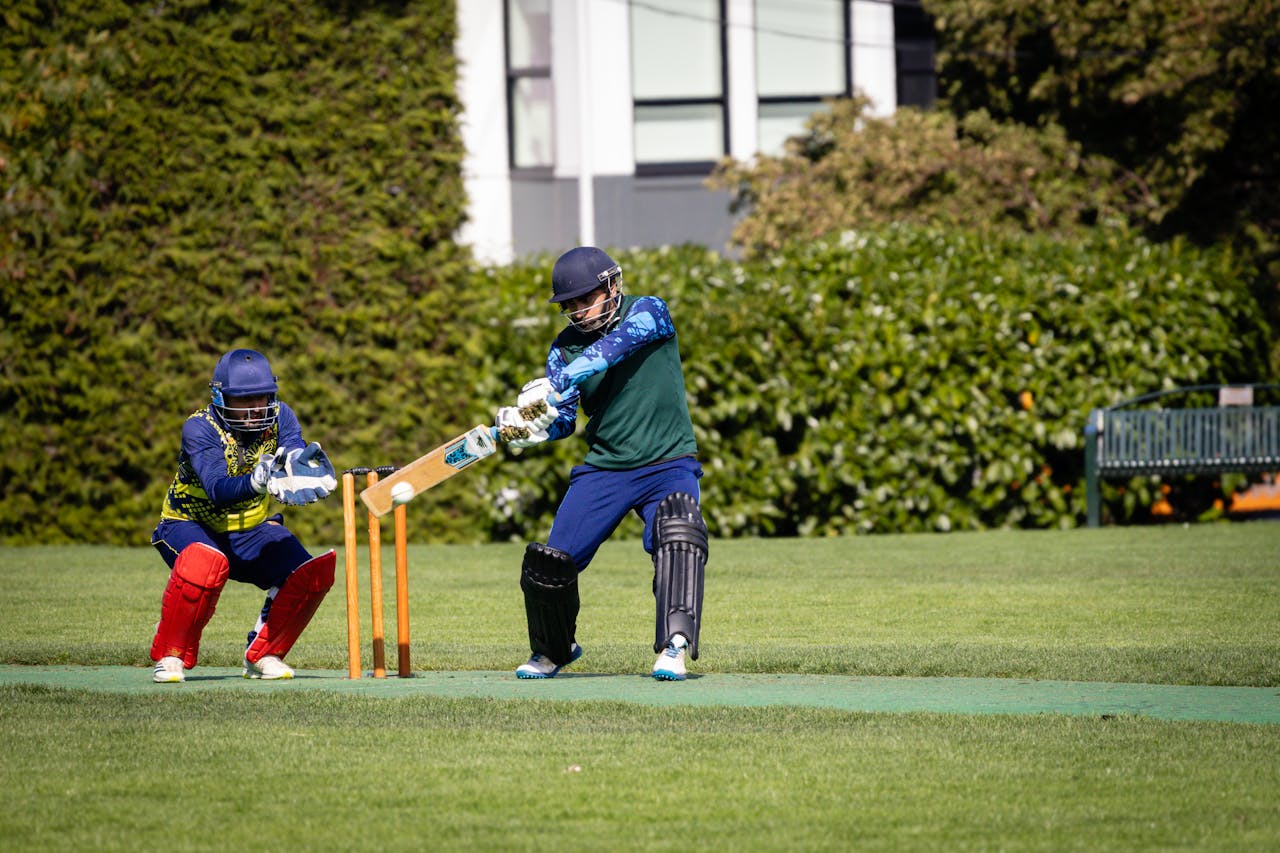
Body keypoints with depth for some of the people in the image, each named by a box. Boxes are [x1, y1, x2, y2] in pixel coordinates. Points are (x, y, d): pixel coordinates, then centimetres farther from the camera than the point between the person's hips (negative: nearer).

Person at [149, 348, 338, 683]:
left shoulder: (280, 418, -9)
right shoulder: (199, 428, -23)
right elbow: (217, 490, -37)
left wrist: (298, 462, -51)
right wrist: (255, 482, -57)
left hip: (251, 532, 5)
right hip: (189, 527, -5)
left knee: (312, 573, -17)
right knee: (207, 563, -38)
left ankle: (263, 655, 4)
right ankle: (171, 656, -19)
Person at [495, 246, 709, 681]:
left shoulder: (649, 312, -8)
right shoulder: (566, 346, 5)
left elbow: (614, 347, -27)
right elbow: (562, 421, -2)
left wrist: (552, 386, -38)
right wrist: (526, 426, -25)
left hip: (666, 463, -4)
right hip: (603, 467, 4)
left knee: (677, 533, -32)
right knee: (551, 561, -4)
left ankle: (674, 648, -33)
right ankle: (553, 651, 23)